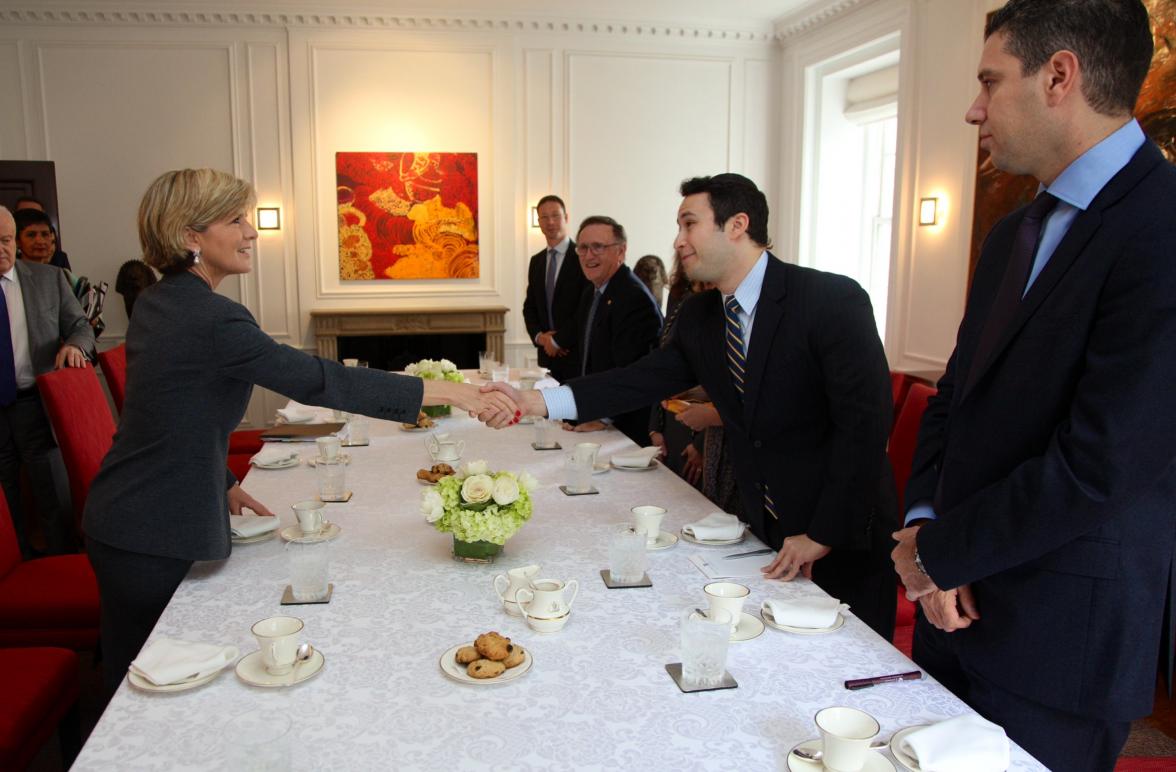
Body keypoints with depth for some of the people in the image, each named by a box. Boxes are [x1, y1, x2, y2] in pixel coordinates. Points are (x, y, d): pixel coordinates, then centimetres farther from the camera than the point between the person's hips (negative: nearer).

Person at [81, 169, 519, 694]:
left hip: (117, 523, 9)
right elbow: (320, 381, -28)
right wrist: (446, 391, -28)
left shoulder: (155, 303, 7)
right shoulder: (212, 319, -24)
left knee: (131, 689, 20)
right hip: (158, 540, -9)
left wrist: (222, 485, 16)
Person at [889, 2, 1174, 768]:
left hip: (1057, 643, -7)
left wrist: (939, 554, -12)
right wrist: (922, 521, -5)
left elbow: (1098, 466, -24)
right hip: (956, 599, 8)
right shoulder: (1014, 233, 10)